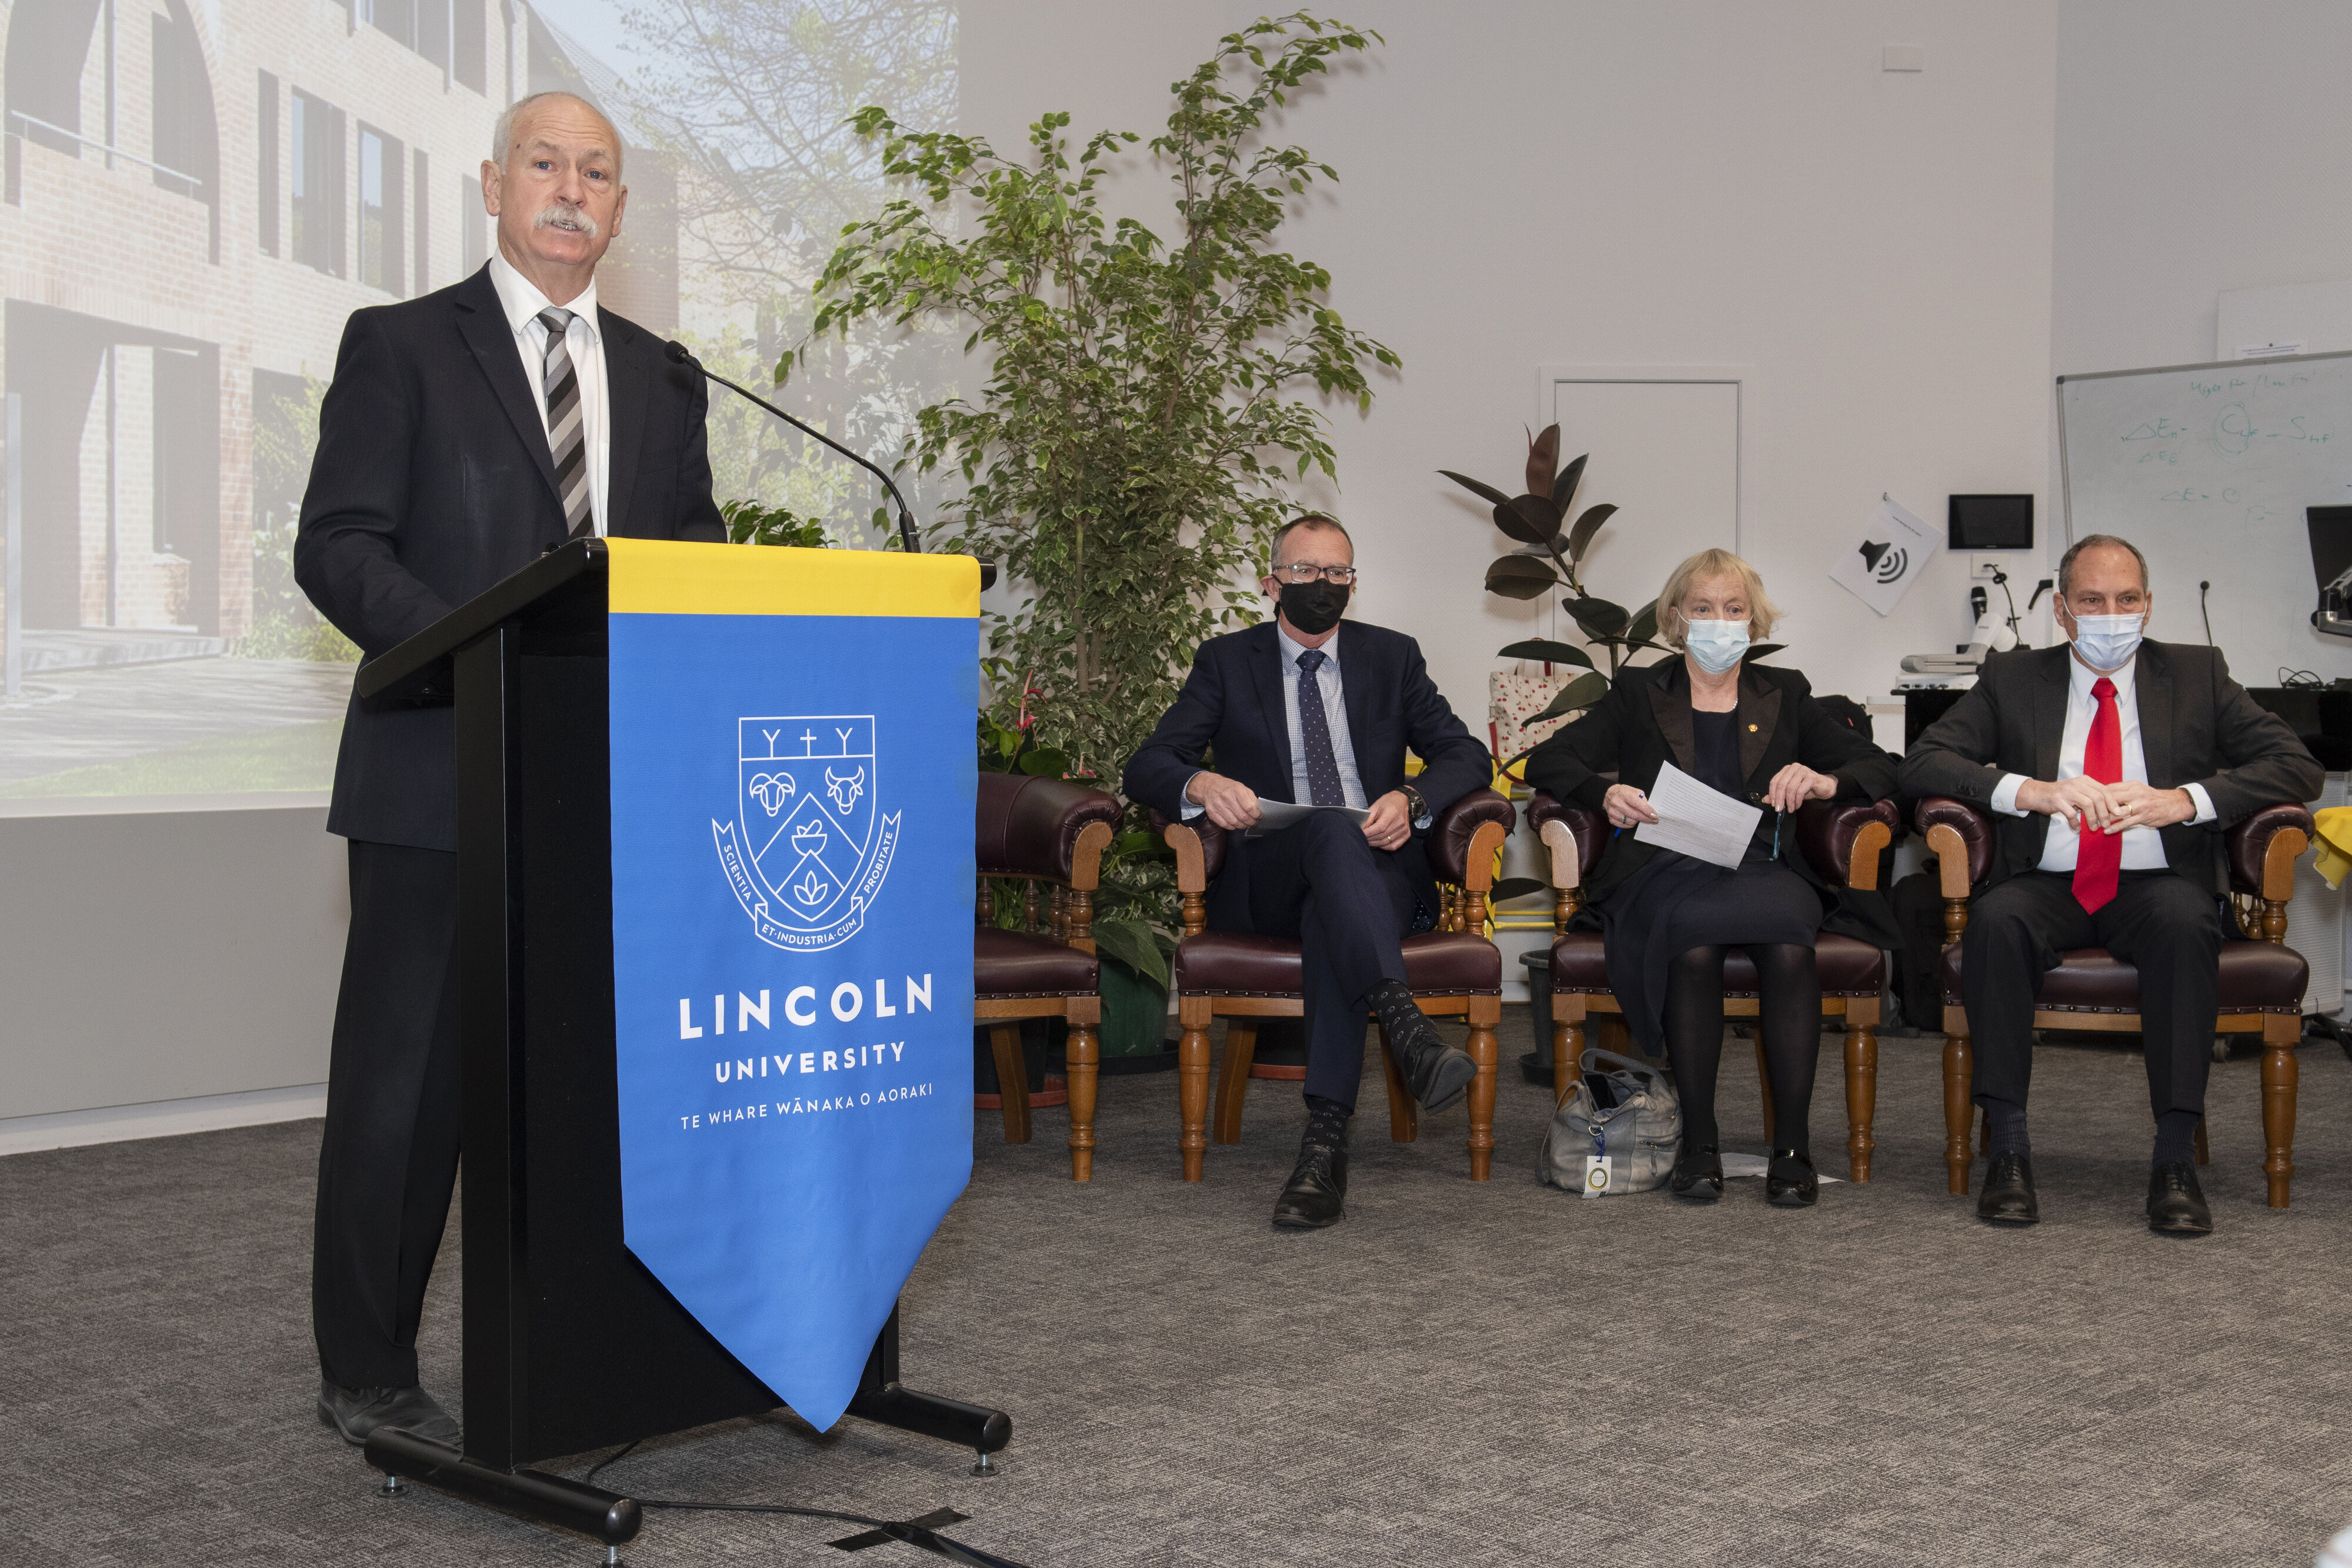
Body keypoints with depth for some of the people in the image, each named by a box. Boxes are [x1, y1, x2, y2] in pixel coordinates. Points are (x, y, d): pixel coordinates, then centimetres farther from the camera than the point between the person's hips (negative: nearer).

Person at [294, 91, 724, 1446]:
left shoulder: (664, 381, 17)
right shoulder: (401, 346, 4)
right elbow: (337, 546, -4)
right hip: (442, 774, -4)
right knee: (408, 1072, 1)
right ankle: (369, 1374, 12)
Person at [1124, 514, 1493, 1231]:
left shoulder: (1392, 656, 16)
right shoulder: (1226, 661, 12)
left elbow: (1466, 756, 7)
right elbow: (1145, 768, 1)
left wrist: (1411, 800, -16)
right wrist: (1200, 784, -23)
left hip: (1378, 869, 1)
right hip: (1266, 882, -1)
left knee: (1330, 918, -37)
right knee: (1330, 830, -36)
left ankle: (1326, 1140, -47)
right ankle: (1404, 1022, -56)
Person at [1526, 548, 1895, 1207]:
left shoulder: (1783, 695, 21)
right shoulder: (1639, 693, 17)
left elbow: (1879, 768, 16)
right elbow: (1546, 762, 7)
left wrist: (1825, 781, -7)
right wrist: (1606, 793, -14)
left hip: (1761, 869, 1)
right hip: (1664, 872, -1)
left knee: (1788, 949, -34)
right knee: (1695, 947, -36)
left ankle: (1792, 1147, -28)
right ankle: (1697, 1146, -26)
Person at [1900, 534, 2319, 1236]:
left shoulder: (2197, 675, 12)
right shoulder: (2013, 680, 11)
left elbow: (2298, 767, 2)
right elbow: (1922, 763, -1)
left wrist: (2183, 800, -15)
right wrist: (2032, 791, -18)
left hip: (2157, 884, 0)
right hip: (2047, 886, 0)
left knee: (2186, 920, -35)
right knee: (1996, 918, -33)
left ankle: (2175, 1157, -30)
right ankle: (2008, 1145, -26)